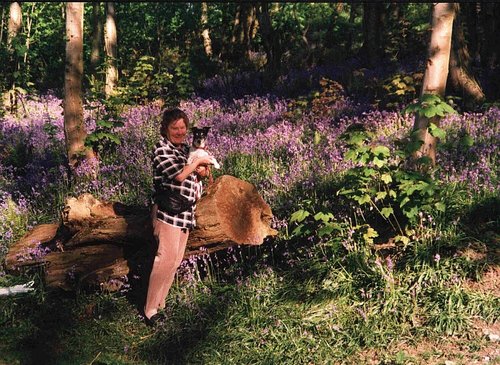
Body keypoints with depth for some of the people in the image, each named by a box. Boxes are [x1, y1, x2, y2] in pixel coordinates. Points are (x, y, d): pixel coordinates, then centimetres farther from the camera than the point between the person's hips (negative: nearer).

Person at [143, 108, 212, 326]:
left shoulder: (185, 148, 14)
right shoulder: (162, 148, -10)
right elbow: (179, 175, -21)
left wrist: (201, 173, 3)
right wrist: (198, 161, -8)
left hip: (185, 213, 9)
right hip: (168, 211, -9)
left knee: (176, 260, 11)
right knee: (166, 259, -12)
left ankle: (160, 304, 21)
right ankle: (150, 310, -6)